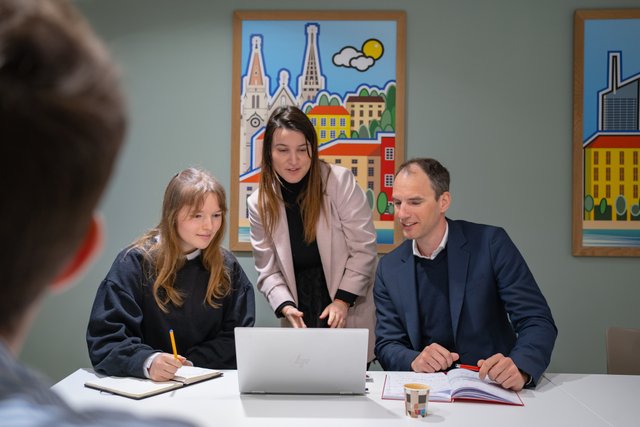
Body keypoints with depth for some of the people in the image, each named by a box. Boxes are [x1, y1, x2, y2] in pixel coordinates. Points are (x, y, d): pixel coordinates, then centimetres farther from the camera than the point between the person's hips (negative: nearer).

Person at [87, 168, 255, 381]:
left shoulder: (227, 266, 3)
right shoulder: (135, 263, -6)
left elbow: (239, 336, 1)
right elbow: (104, 340, -12)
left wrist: (189, 363, -14)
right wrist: (148, 362, -31)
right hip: (142, 386, -2)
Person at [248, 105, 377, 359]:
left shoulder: (341, 181, -10)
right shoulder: (259, 203, -1)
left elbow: (363, 248, -8)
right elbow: (268, 270, 1)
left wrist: (342, 300, -13)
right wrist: (286, 307, -15)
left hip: (349, 315, -2)